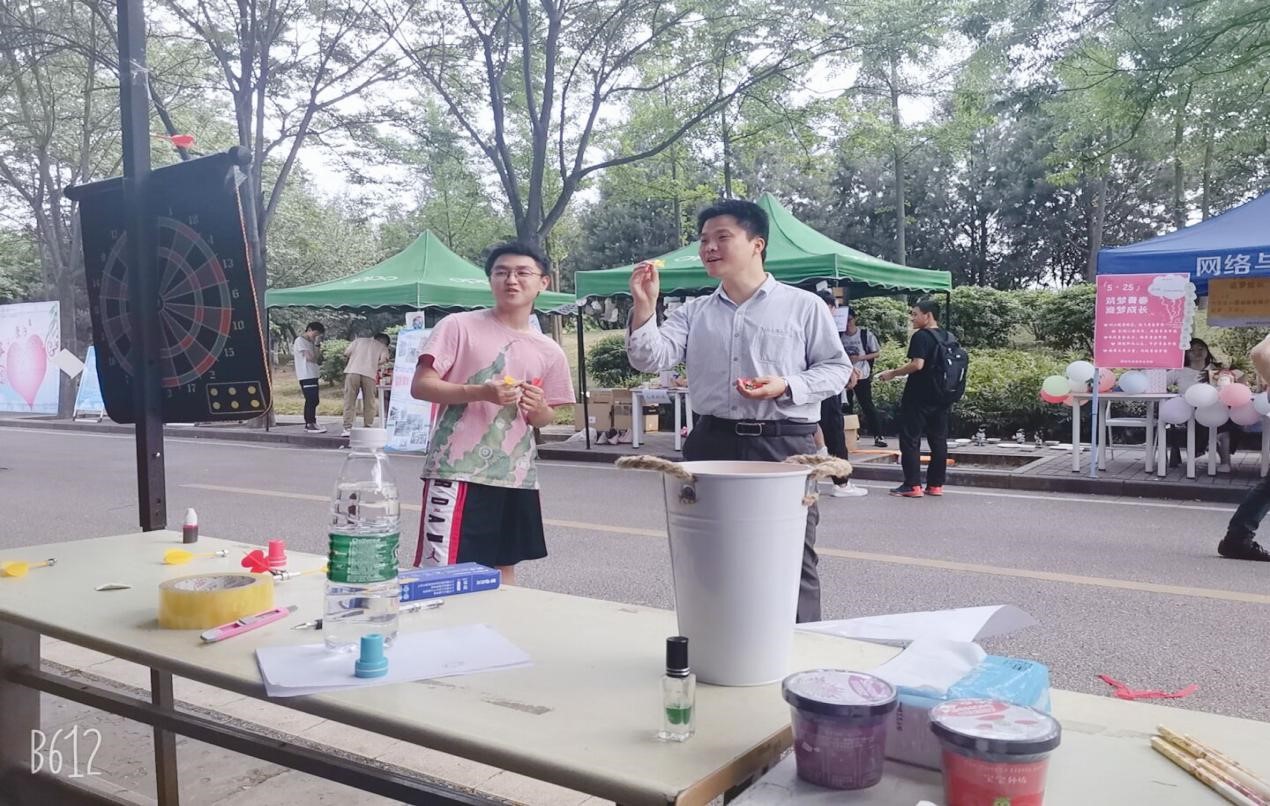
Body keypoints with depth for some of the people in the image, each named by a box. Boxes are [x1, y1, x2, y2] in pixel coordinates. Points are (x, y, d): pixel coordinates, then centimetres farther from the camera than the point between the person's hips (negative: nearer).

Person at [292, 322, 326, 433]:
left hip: (312, 375, 10)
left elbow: (319, 361, 15)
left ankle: (308, 424, 16)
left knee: (311, 401, 11)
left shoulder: (310, 343, 21)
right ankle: (311, 425, -16)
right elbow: (310, 358, -17)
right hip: (306, 376, -10)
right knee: (312, 400, -14)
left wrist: (317, 346, 3)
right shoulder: (300, 340, -6)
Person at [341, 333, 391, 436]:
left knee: (349, 401, 2)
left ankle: (347, 428, -4)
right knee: (369, 403, 8)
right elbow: (382, 361, 1)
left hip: (352, 372, 1)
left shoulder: (359, 340, 23)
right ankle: (368, 428, 5)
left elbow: (346, 353, 14)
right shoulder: (383, 347, 19)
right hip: (369, 374, -1)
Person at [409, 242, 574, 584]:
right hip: (457, 471, -5)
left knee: (504, 569, 16)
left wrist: (538, 408, -7)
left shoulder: (550, 352, 9)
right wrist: (480, 393, -21)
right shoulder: (459, 326, -4)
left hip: (516, 477, 5)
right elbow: (420, 386, -7)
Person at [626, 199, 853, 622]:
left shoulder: (804, 306, 3)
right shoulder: (693, 313, 12)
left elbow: (837, 368, 3)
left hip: (784, 445, -3)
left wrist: (786, 387, -13)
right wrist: (644, 306, -14)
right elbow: (650, 359, -1)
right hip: (712, 444, 4)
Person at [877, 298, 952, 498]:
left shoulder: (921, 336, -12)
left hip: (918, 397, -8)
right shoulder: (946, 337, 12)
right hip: (940, 397, 8)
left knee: (910, 440, -2)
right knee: (938, 440, 8)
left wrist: (893, 374, -12)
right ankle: (936, 485, 12)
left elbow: (917, 364, -22)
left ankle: (912, 485, -5)